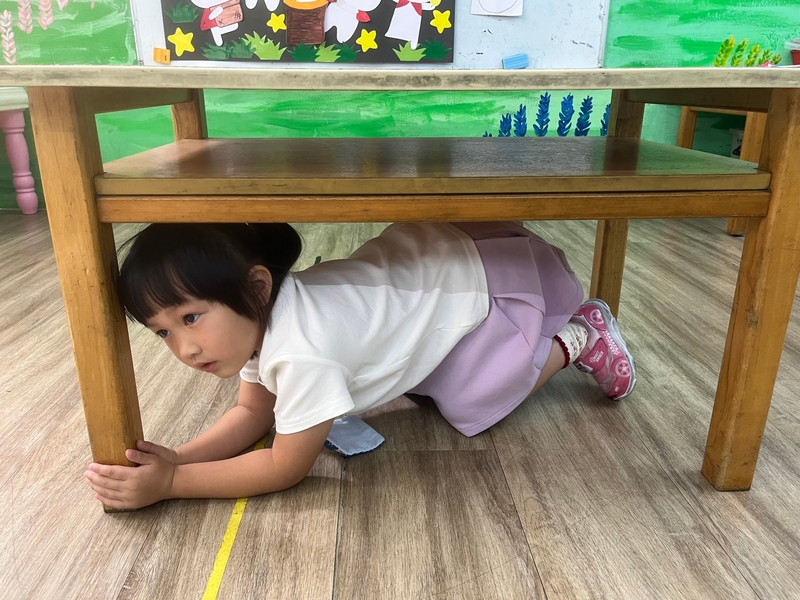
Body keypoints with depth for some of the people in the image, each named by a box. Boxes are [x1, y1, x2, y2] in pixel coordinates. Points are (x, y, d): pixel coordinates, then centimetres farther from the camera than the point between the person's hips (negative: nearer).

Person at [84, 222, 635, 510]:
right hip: (431, 255, 8)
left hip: (490, 275, -8)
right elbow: (253, 414, -2)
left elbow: (288, 467, -25)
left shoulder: (301, 349, -37)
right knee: (435, 382, 24)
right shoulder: (254, 317, -10)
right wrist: (176, 458, -17)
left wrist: (170, 484, -24)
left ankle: (575, 338, 16)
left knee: (470, 407, 2)